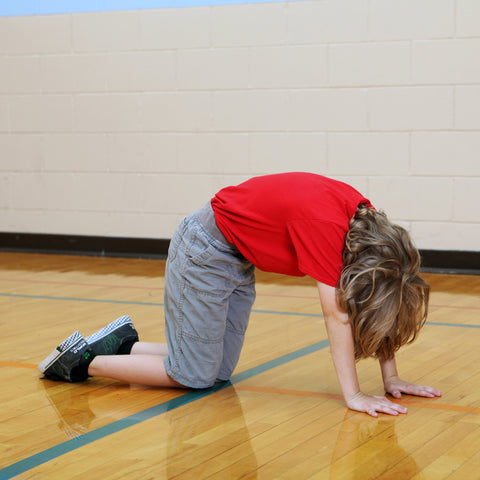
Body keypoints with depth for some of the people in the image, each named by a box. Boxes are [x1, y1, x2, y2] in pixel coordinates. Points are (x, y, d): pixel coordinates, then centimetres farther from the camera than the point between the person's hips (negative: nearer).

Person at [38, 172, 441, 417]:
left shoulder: (366, 223, -10)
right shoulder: (324, 221, -34)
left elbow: (374, 308, -5)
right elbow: (336, 313, -33)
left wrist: (392, 379, -7)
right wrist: (353, 395, -31)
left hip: (237, 257, 8)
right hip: (206, 247, -8)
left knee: (221, 369, 8)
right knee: (194, 376, -3)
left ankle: (125, 343, 21)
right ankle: (84, 360, 9)